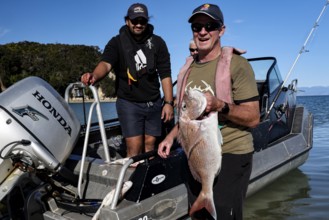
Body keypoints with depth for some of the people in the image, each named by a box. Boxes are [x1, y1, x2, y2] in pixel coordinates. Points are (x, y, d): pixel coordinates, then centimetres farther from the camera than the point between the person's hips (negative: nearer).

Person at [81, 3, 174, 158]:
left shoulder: (157, 42, 1)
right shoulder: (117, 43, -5)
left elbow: (165, 74, 0)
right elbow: (106, 63, -23)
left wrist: (168, 102, -6)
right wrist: (94, 76, -46)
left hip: (154, 103, 3)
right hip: (128, 103, -2)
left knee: (150, 145, 8)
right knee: (134, 147, -8)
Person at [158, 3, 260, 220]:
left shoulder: (236, 64, -11)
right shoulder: (189, 68, 9)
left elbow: (253, 118, -15)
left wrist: (220, 106, -29)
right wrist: (171, 136, 7)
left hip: (230, 156, -6)